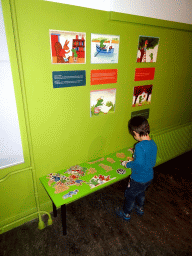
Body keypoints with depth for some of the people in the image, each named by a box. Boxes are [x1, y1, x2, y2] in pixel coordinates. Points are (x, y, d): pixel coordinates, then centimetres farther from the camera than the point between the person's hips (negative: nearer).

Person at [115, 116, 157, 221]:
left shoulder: (140, 146, -32)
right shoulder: (153, 143, -7)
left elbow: (139, 163, -32)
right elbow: (150, 159, 3)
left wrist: (127, 164, -15)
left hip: (138, 179, -7)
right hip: (149, 177, 7)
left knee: (130, 195, 18)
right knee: (141, 192, 33)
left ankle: (126, 213, 41)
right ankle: (140, 208, 57)